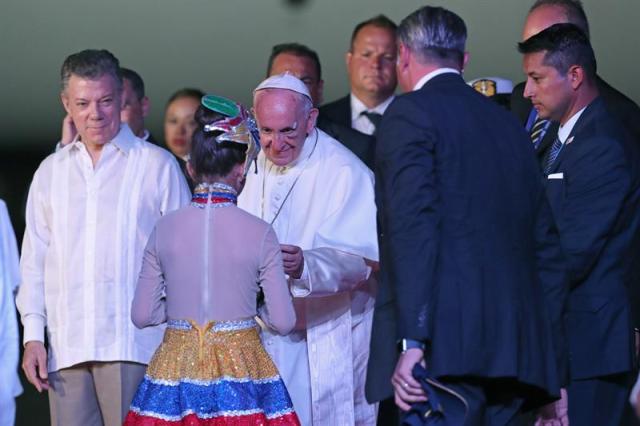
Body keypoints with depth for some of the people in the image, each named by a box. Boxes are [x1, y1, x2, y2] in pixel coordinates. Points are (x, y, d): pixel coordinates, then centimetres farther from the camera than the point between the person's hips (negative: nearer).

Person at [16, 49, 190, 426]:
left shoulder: (158, 165, 5)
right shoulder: (51, 172, 17)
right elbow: (34, 259, 18)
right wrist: (33, 335, 9)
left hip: (133, 344, -4)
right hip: (65, 348, 4)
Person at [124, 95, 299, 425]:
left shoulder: (164, 229, -1)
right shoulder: (259, 233, -7)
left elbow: (142, 315, 2)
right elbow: (283, 322, -4)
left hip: (177, 368, 2)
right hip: (239, 366, -2)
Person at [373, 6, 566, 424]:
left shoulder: (410, 113, -1)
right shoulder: (508, 123, 21)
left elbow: (415, 227, -14)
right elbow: (546, 245, 21)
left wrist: (412, 342, -18)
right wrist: (551, 371, 23)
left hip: (447, 347, -7)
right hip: (518, 351, 7)